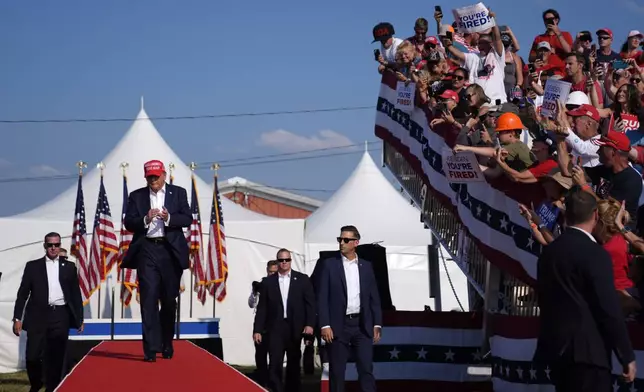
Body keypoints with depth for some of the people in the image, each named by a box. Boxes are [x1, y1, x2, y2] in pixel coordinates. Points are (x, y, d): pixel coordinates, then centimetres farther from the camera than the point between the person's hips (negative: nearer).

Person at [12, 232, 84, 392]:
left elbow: (76, 294, 12)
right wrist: (17, 318, 0)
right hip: (38, 316, -1)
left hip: (61, 316, 1)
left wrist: (79, 319, 7)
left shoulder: (69, 267, 11)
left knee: (56, 357, 1)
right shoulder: (33, 266, 7)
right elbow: (23, 293, 6)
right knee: (33, 356, -4)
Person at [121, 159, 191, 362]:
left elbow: (187, 218, 0)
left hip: (171, 251, 1)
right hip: (147, 250, -1)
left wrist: (169, 218, -17)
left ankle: (167, 344, 24)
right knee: (149, 299, -8)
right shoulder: (136, 196, 9)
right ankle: (151, 349, -11)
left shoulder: (178, 193, 8)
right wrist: (145, 220, -17)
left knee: (169, 300, 9)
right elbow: (128, 223, 2)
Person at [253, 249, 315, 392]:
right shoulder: (268, 281, 6)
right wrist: (257, 330, -1)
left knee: (294, 364, 10)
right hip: (275, 328, 0)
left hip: (295, 328, 1)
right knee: (274, 365, -9)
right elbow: (262, 307, 5)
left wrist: (309, 324, -10)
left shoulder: (302, 279, 4)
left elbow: (310, 303, 1)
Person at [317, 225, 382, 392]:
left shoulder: (366, 266, 10)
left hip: (362, 325, 2)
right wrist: (325, 325, -11)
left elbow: (374, 297, 11)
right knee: (337, 371, 1)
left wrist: (377, 324, 4)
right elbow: (322, 297, -2)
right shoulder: (329, 265, 2)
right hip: (338, 325, -2)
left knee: (366, 370, -3)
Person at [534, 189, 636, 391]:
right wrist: (627, 356, -8)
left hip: (556, 347, 8)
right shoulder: (595, 253, -13)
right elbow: (610, 309, -14)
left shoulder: (548, 251, 9)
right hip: (586, 350, -8)